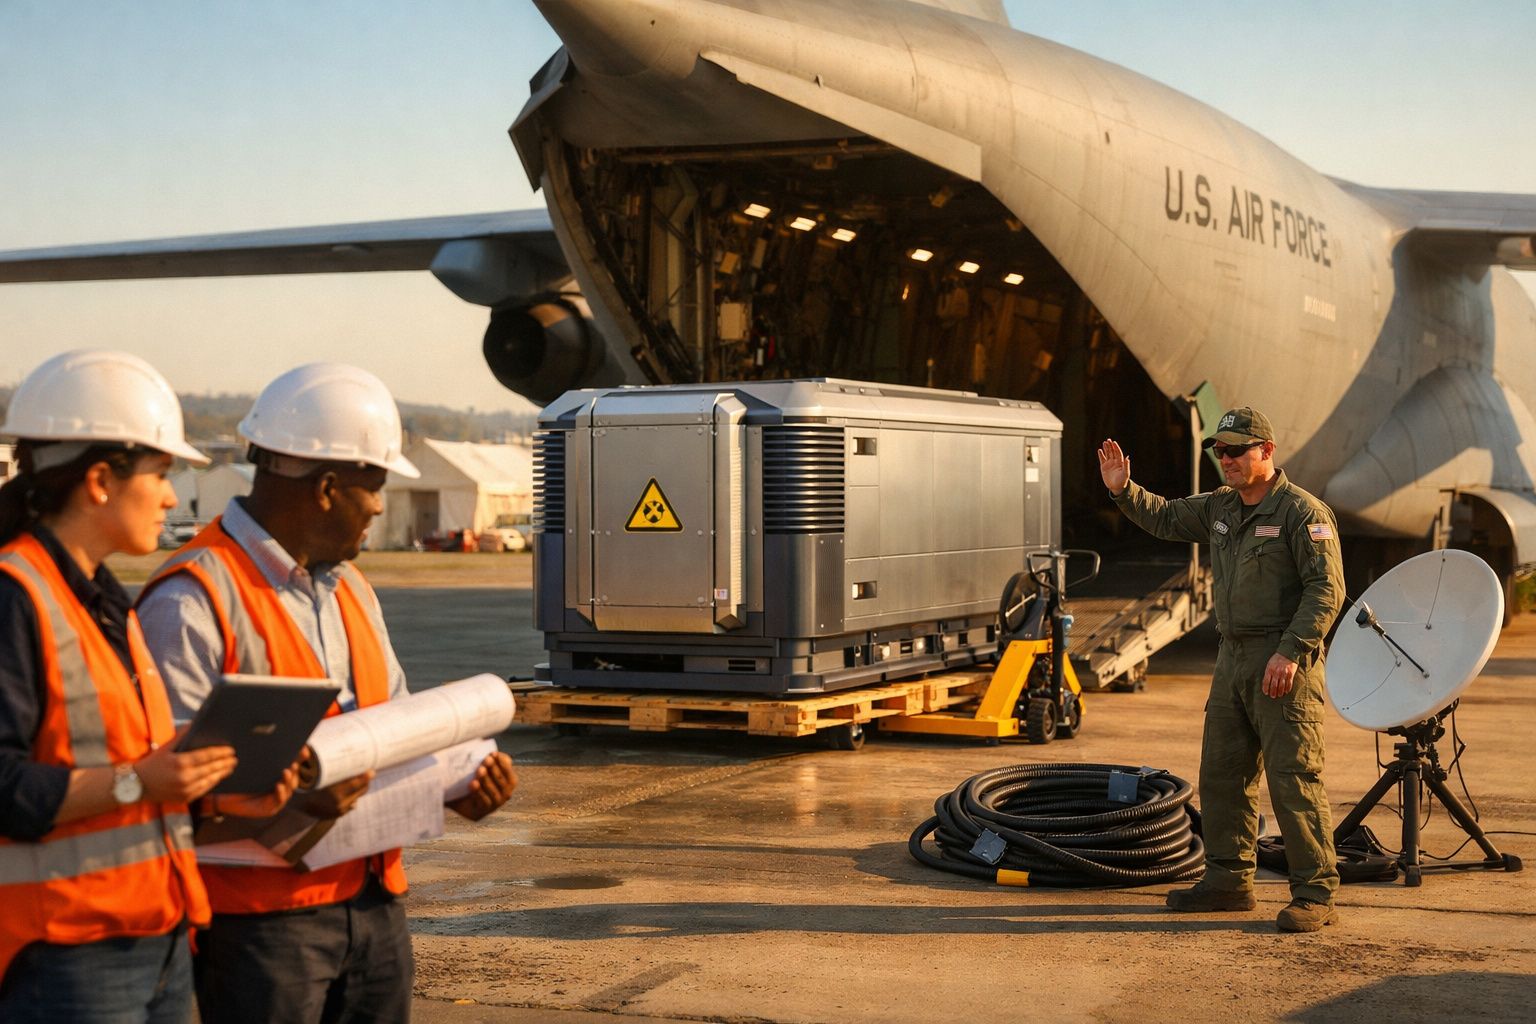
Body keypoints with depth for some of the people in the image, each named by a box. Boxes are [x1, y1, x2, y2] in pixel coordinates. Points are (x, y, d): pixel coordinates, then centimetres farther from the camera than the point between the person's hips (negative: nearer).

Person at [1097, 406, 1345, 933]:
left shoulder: (1303, 512, -11)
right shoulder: (1219, 508, 13)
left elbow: (1326, 589, -16)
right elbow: (1166, 519, 28)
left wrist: (1290, 652, -23)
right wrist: (1124, 491, 12)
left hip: (1284, 664, -8)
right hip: (1233, 658, 8)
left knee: (1294, 779, -8)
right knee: (1222, 773, 12)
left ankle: (1316, 894, -3)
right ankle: (1229, 879, 22)